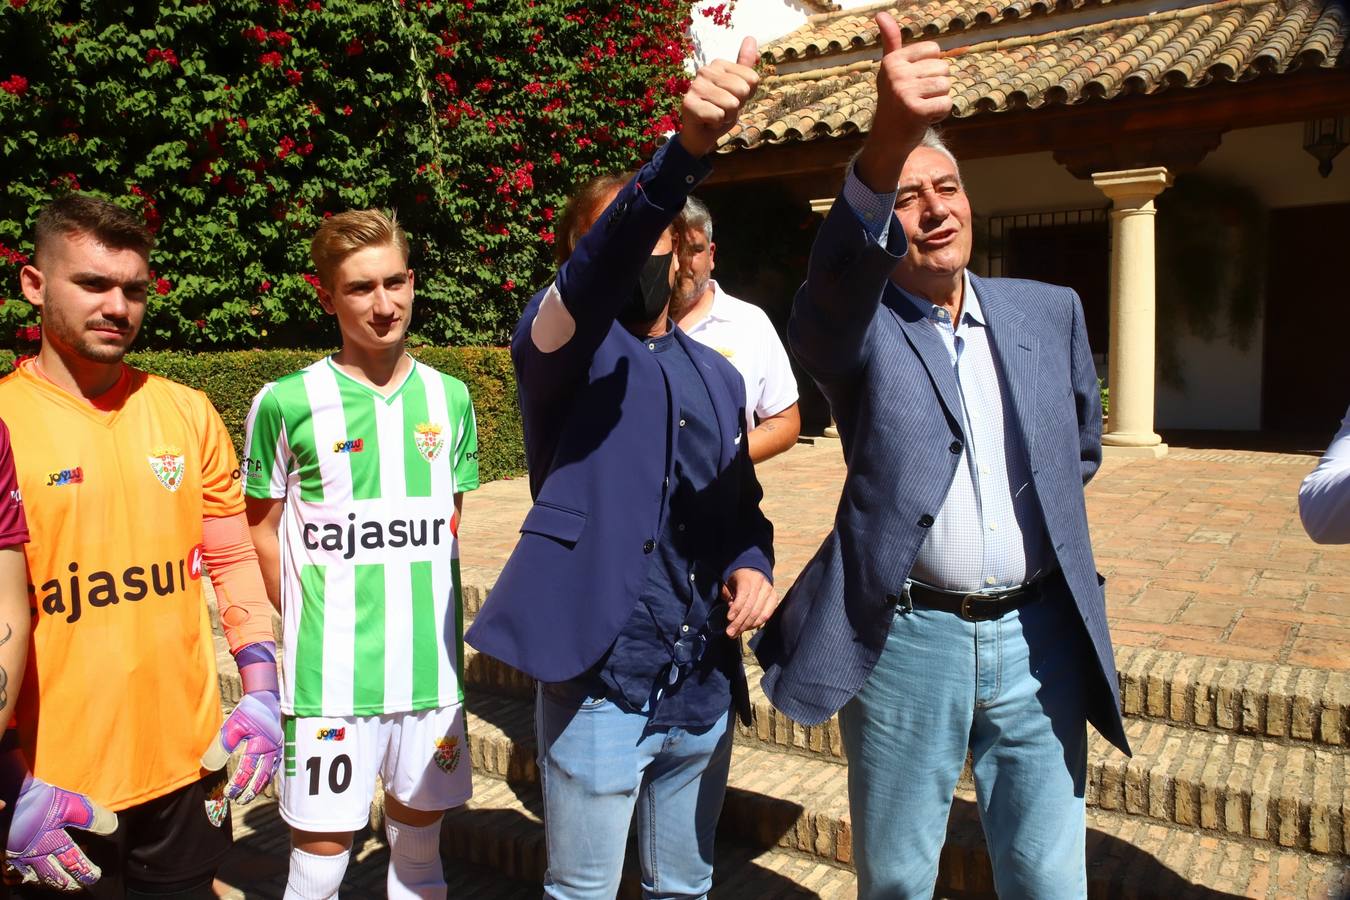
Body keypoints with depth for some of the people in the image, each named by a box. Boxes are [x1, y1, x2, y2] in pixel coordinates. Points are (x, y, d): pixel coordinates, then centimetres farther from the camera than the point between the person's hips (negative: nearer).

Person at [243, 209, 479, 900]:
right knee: (322, 844, 7)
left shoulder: (448, 397, 3)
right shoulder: (288, 402, -7)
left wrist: (433, 609, 6)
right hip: (331, 669, -3)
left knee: (420, 826, 17)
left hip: (431, 663, 3)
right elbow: (261, 529, 2)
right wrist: (311, 620, -4)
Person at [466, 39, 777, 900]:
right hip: (599, 688, -5)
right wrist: (686, 149, -43)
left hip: (706, 689, 5)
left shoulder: (718, 377, 11)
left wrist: (755, 564, -5)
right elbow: (600, 273, -28)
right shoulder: (561, 347, -5)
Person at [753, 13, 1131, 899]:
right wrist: (887, 139, -46)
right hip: (906, 643, -3)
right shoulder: (858, 330, -6)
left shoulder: (1051, 311, 7)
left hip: (1040, 638, 3)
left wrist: (1043, 509, 12)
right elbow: (836, 274, -31)